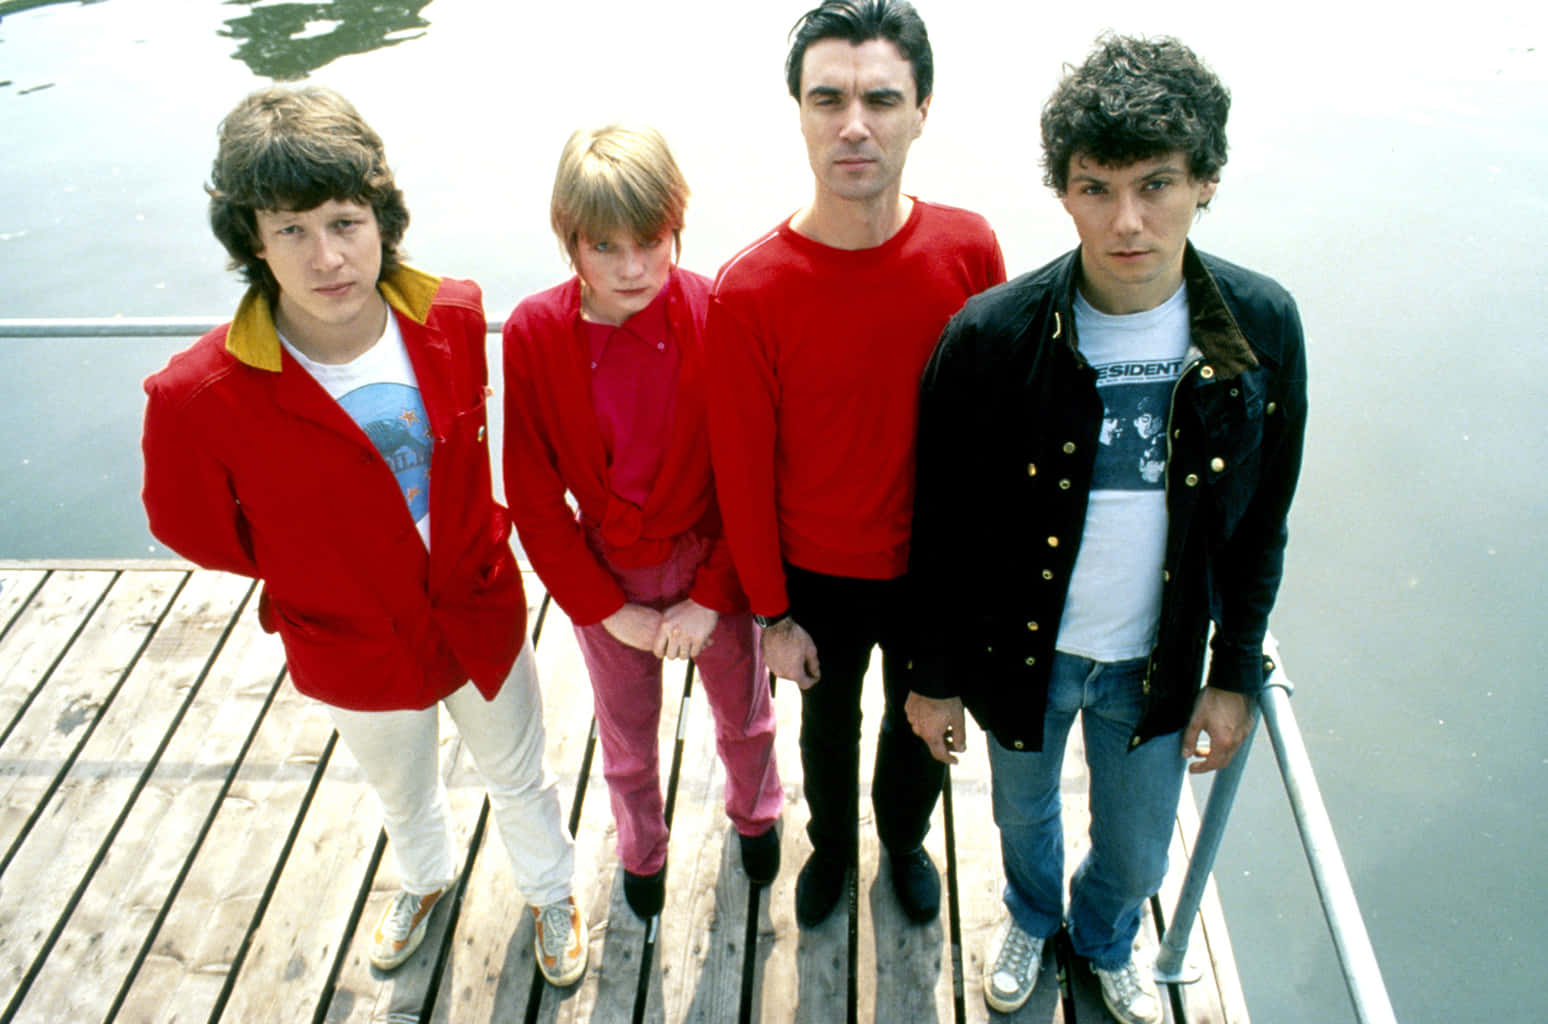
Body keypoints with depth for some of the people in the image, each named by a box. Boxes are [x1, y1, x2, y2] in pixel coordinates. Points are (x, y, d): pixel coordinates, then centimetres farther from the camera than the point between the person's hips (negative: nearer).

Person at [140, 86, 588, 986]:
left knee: (520, 778, 25)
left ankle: (552, 891, 56)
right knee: (405, 795, 29)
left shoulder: (454, 317, -20)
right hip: (356, 654, -1)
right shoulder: (200, 395, -29)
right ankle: (427, 879, 64)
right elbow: (193, 529, -10)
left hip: (481, 618, 1)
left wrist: (474, 544, 6)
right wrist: (312, 575, -2)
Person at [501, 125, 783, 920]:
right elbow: (534, 499, -11)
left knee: (742, 713, 24)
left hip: (711, 562, 0)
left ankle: (754, 811, 57)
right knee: (625, 736, 23)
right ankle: (639, 847, 54)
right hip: (604, 575, 1)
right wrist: (607, 610, -10)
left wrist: (712, 596, -14)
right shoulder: (533, 334, -18)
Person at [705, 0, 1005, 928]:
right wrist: (773, 616, -6)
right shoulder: (749, 291, -22)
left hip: (939, 566, 2)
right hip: (818, 574, -1)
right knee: (827, 724, 24)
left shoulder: (969, 249, -16)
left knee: (923, 725, 24)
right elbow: (743, 471, -12)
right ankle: (832, 845, 55)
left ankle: (905, 839, 56)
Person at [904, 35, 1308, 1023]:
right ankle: (1030, 918, 61)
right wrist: (935, 676, -4)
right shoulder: (991, 337, -23)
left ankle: (1107, 939, 59)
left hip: (1159, 659, 2)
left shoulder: (1261, 327, -15)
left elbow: (1261, 522, -2)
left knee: (1138, 856, 22)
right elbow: (945, 526, -11)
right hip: (1024, 649, -1)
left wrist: (1235, 672, 2)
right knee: (1026, 816, 25)